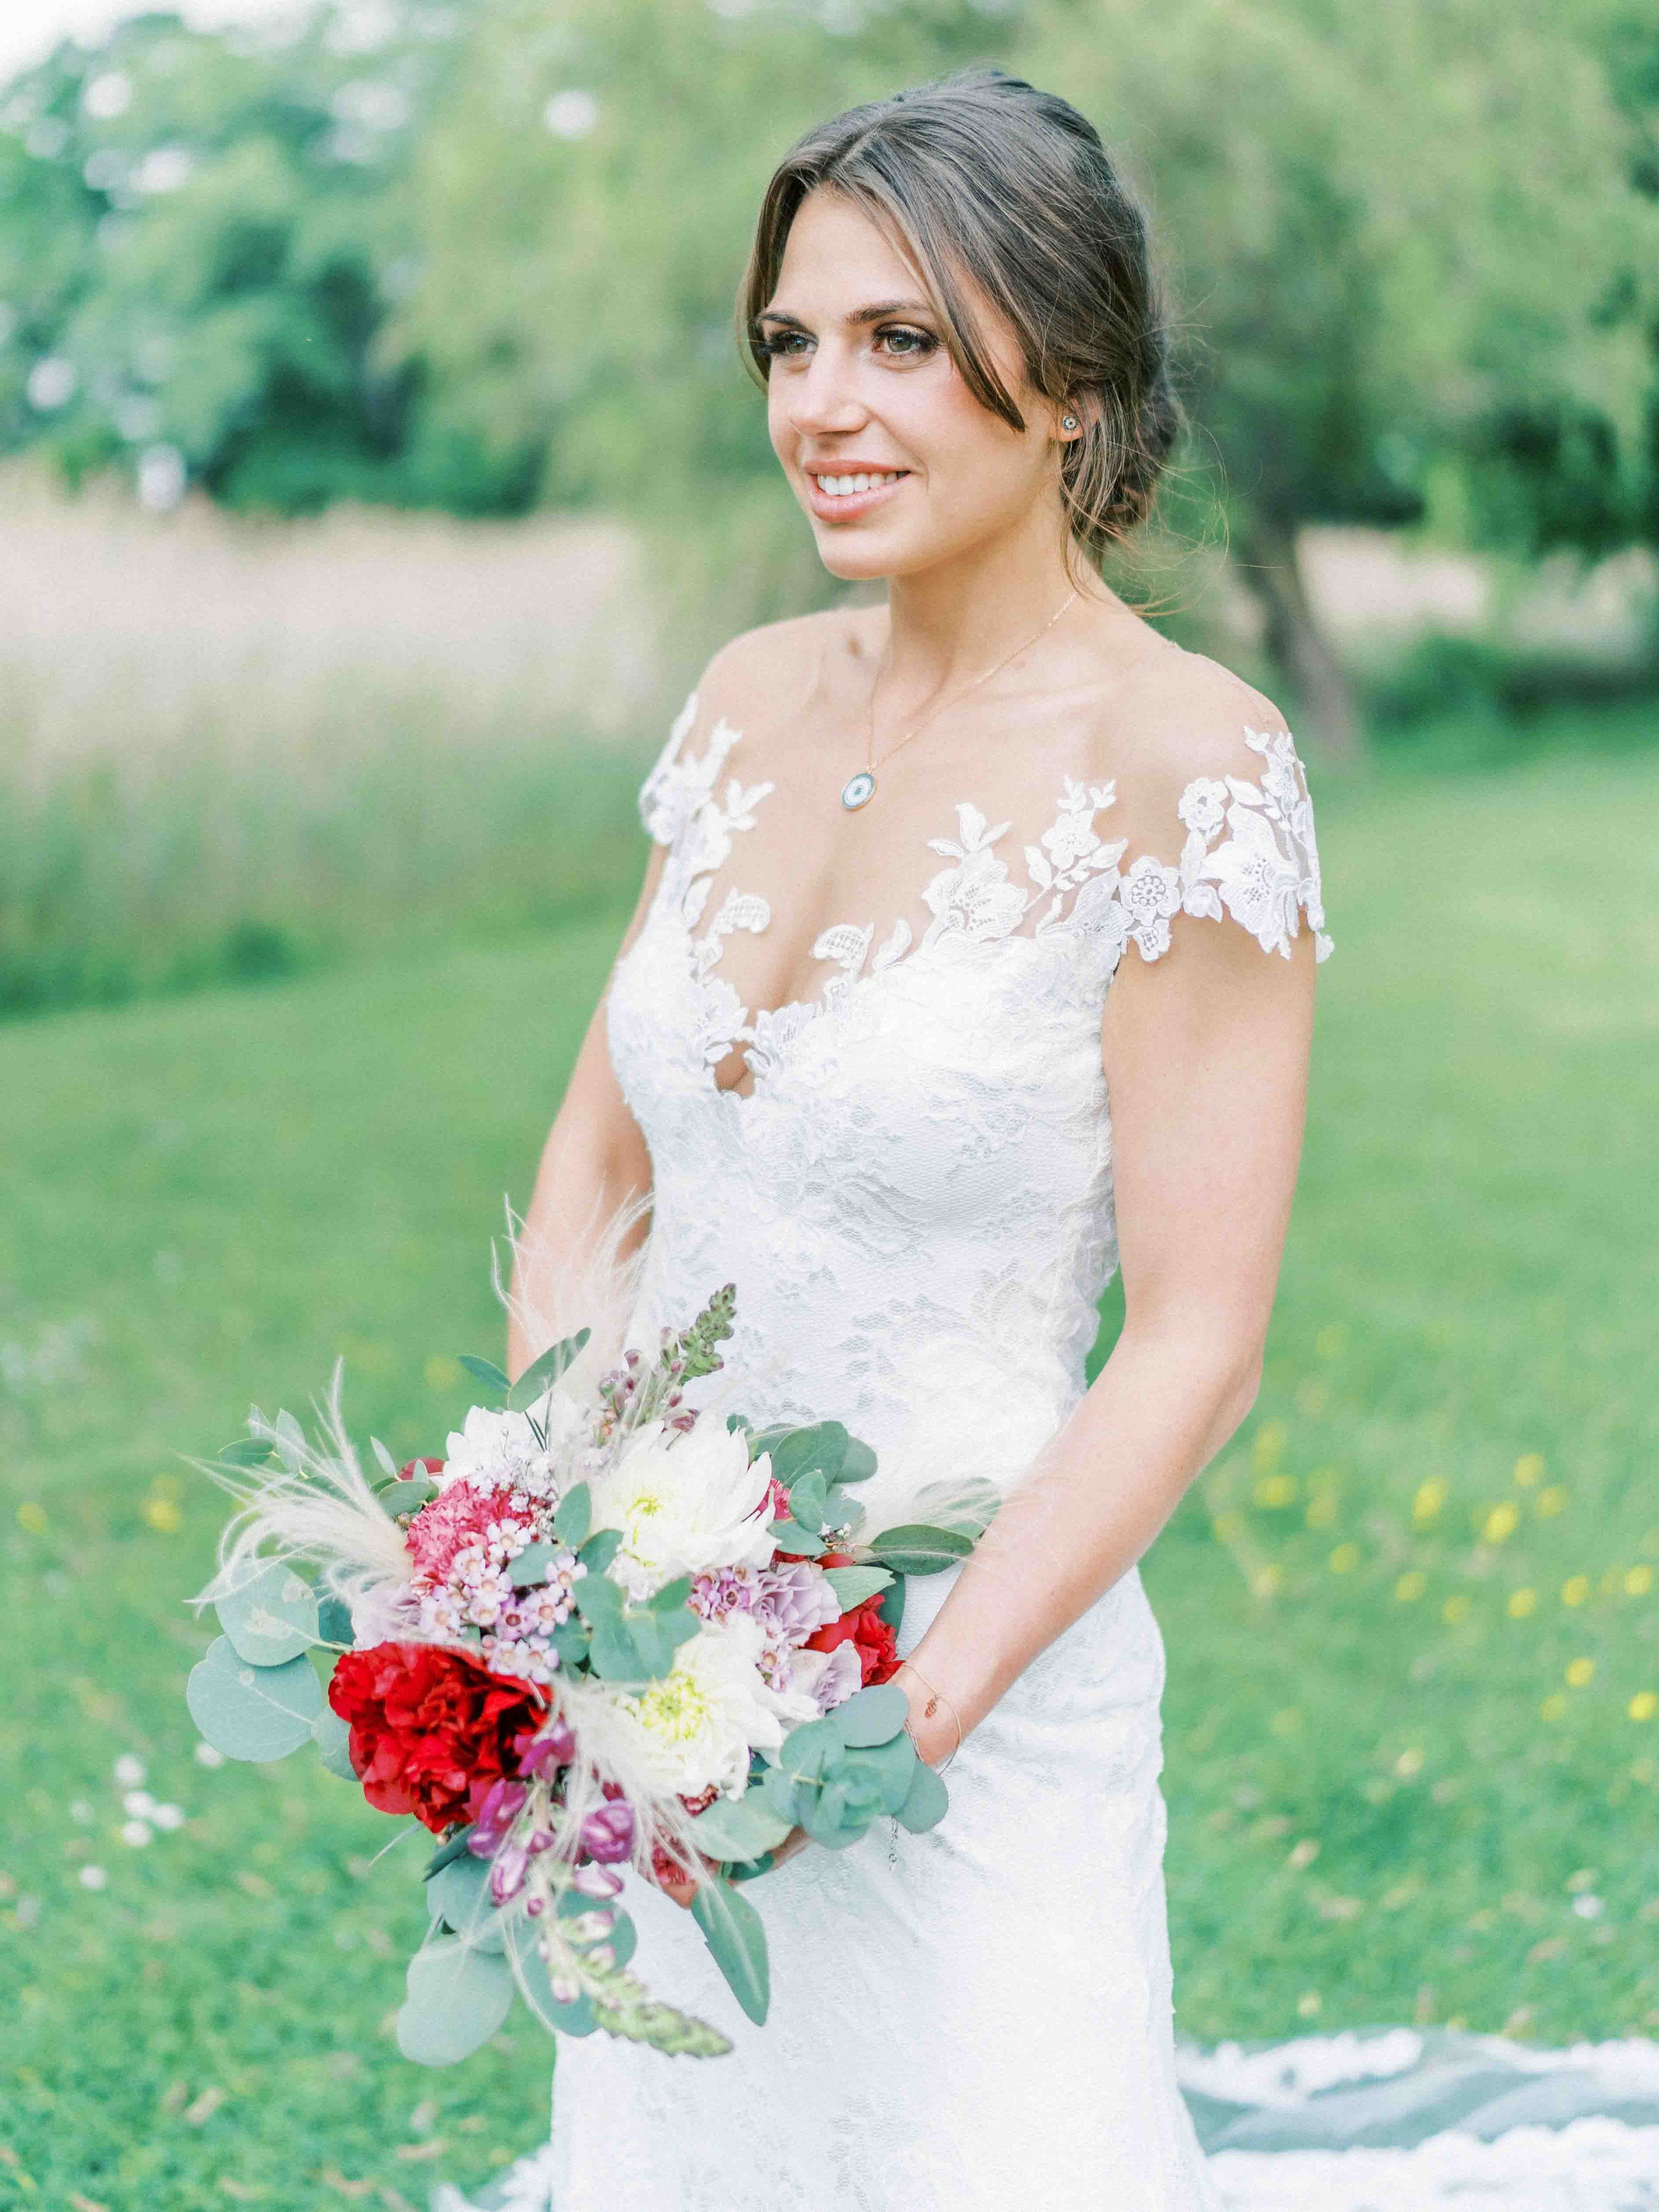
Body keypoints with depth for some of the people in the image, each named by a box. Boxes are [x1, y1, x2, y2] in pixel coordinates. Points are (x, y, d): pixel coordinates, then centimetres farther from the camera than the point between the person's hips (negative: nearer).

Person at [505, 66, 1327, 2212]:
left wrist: (905, 1713, -20)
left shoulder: (1185, 766, -15)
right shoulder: (755, 698, 3)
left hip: (973, 1665, -6)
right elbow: (599, 1153, 10)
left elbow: (1196, 1349, -16)